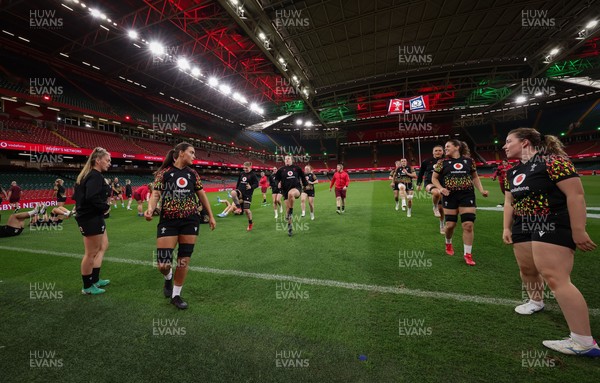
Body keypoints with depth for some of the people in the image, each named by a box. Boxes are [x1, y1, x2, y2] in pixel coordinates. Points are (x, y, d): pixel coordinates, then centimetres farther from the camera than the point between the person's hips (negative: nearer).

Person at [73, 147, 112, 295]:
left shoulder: (88, 175, 14)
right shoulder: (95, 176, -18)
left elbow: (77, 195, 16)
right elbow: (92, 197, -31)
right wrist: (106, 206, -15)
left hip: (93, 217, 11)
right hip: (92, 219, -11)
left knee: (103, 246, 20)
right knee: (91, 253, 2)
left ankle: (95, 280, 29)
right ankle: (88, 287, 18)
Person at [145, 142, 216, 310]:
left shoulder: (192, 173, 7)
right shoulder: (164, 172, -2)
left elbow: (202, 195, 13)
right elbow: (156, 194, -6)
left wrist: (210, 216, 13)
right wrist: (150, 209, -27)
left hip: (190, 220, 3)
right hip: (168, 221, -3)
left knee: (184, 260, 6)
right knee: (163, 264, -5)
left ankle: (176, 295, 27)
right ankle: (168, 278, 33)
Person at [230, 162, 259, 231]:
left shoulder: (253, 174, -4)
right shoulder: (241, 174, 11)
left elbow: (256, 184, -8)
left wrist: (251, 187, -26)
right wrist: (236, 189, 13)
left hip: (247, 193, -4)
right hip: (240, 191, 4)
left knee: (246, 209, -3)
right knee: (233, 193, -32)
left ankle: (250, 223, 19)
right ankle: (238, 207, -16)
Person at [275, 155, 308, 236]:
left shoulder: (296, 168, 5)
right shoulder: (281, 169, 6)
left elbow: (302, 176, 18)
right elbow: (277, 178, 18)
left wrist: (305, 184, 15)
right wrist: (278, 183, 1)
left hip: (296, 188, -2)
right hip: (285, 190, 3)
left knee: (291, 193, -40)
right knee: (287, 208, 3)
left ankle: (291, 211, -17)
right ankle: (290, 226, 20)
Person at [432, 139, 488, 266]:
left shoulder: (469, 161, 6)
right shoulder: (443, 162, 2)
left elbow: (475, 177, 16)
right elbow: (434, 178, 6)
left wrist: (481, 190, 3)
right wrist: (440, 188, -11)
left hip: (467, 195, 1)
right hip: (450, 196, 0)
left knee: (468, 224, -4)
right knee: (450, 224, 2)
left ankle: (468, 254, 9)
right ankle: (448, 243, 34)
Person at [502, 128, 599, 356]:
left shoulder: (552, 161, -14)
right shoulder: (514, 172, 11)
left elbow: (576, 194, -18)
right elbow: (509, 202, 15)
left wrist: (578, 231, -20)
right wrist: (507, 227, 9)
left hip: (553, 226, -8)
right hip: (524, 227, 8)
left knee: (555, 278, -12)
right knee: (527, 270, 18)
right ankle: (536, 301, 44)